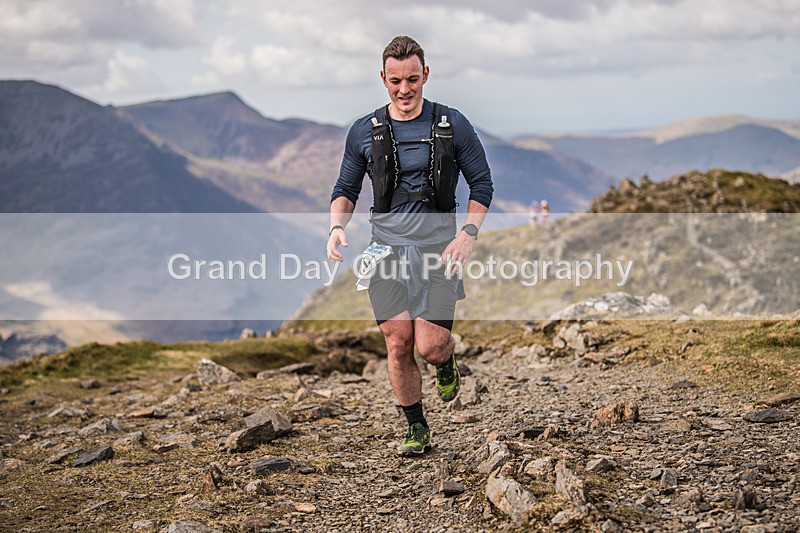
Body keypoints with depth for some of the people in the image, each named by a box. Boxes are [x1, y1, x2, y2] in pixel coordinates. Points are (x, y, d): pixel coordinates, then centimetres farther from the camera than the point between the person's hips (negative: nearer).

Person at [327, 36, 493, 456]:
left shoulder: (452, 125, 1)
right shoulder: (364, 132, 6)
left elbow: (482, 184, 6)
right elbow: (346, 189, 14)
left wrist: (468, 234, -7)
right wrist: (337, 227, -6)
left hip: (438, 249, -2)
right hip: (387, 249, 2)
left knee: (429, 347, -9)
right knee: (398, 345, -2)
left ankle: (447, 361, 28)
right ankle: (416, 428, 17)